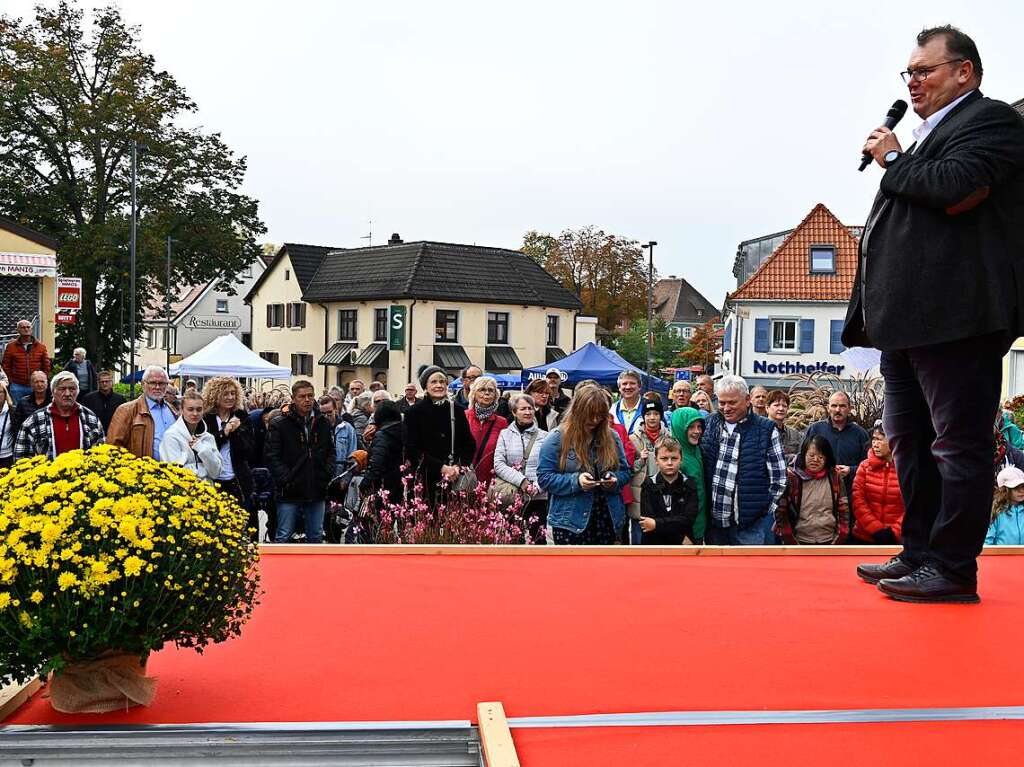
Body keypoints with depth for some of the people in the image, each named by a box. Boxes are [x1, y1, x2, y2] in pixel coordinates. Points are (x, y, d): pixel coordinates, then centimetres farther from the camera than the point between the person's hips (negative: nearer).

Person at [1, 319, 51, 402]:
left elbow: (46, 366, 9)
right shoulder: (11, 346, 4)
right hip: (17, 386, -1)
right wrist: (10, 381, 1)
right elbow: (6, 366, 6)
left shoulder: (41, 346, 6)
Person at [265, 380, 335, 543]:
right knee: (283, 536, 1)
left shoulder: (323, 423, 9)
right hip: (290, 493, -4)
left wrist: (327, 474, 1)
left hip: (316, 492, 4)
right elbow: (271, 456, -7)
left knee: (316, 536, 12)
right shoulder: (279, 424, -4)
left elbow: (331, 452, 16)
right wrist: (286, 479, -14)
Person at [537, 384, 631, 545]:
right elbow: (544, 477, -6)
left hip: (606, 519, 4)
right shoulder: (557, 438, -4)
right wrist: (575, 481, -20)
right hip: (570, 520, -4)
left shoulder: (611, 437, 9)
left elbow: (624, 472, 14)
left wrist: (615, 479, -9)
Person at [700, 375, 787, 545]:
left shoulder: (766, 430, -5)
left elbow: (778, 479, -2)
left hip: (752, 523, -4)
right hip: (715, 520, 4)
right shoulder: (711, 424, 7)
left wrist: (765, 511, -5)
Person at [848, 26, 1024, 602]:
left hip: (955, 317, -10)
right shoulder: (928, 137, 26)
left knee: (957, 443, -6)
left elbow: (953, 187, -21)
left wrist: (893, 160, -3)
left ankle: (954, 570, -2)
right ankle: (919, 556, 20)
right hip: (909, 319, 10)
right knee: (911, 443, 13)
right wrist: (875, 312, 17)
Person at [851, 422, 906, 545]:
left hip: (896, 539, -2)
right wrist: (876, 529, -12)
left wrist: (894, 532, -14)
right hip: (863, 538, 2)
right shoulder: (865, 466, 3)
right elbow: (857, 500, -3)